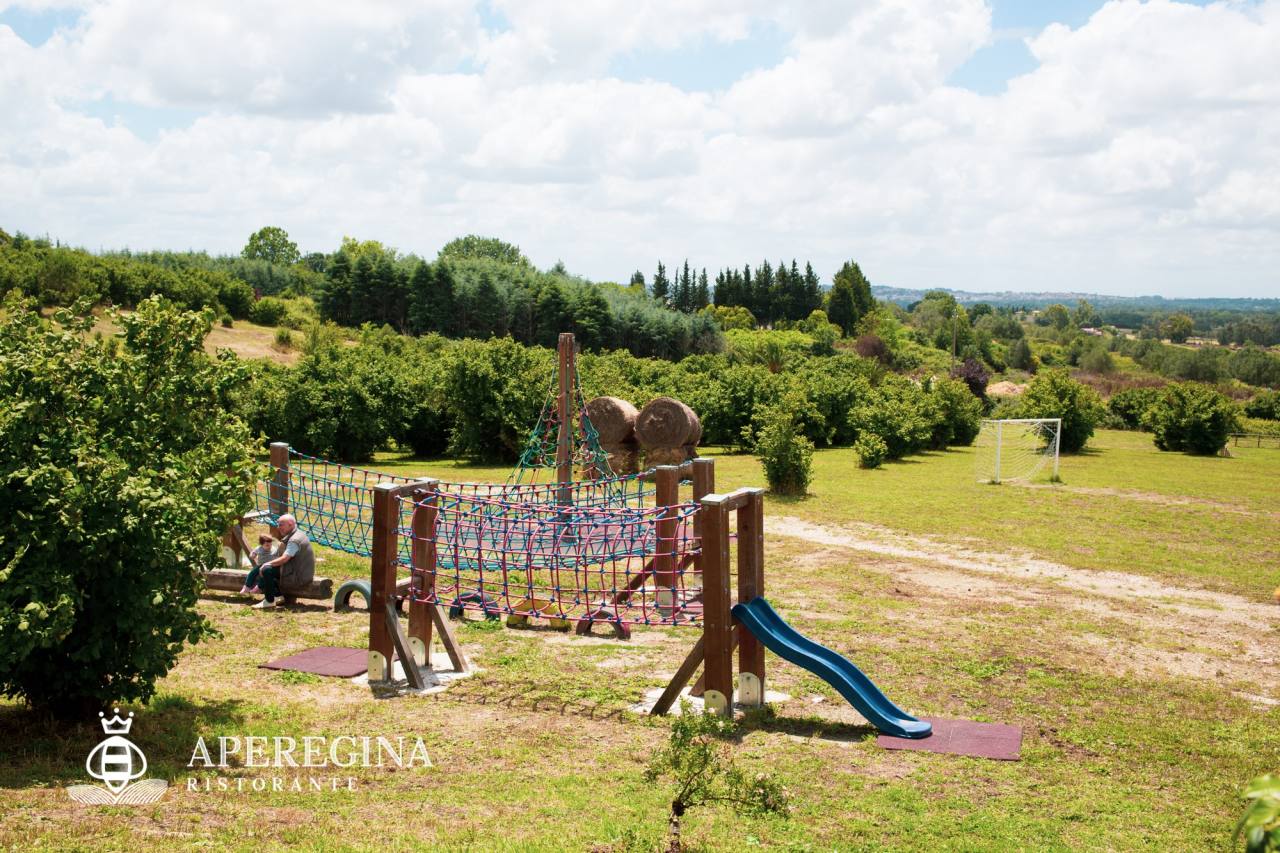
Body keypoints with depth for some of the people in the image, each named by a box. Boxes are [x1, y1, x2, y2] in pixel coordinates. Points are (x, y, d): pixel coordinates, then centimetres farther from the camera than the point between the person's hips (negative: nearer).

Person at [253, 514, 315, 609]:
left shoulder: (295, 540, -21)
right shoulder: (298, 534, 12)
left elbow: (284, 559, -25)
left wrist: (266, 564, -13)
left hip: (299, 578, -11)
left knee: (266, 570, -17)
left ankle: (270, 601, -6)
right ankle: (277, 596, 16)